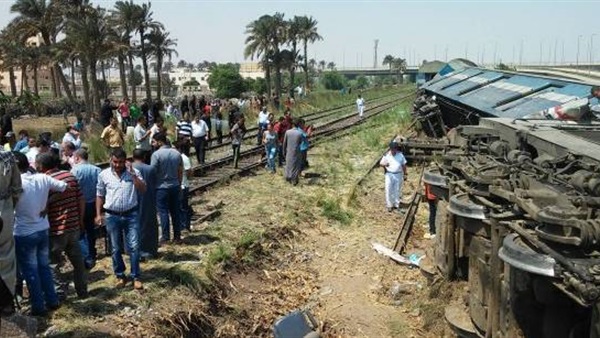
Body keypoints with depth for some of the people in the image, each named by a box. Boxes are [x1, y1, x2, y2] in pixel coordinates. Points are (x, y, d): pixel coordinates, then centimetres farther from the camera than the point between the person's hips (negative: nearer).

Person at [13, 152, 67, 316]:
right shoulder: (43, 178, -7)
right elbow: (63, 186, 5)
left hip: (24, 234, -5)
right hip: (43, 230, 5)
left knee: (30, 272, 7)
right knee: (44, 267, 17)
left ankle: (38, 307, 14)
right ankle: (52, 301, 24)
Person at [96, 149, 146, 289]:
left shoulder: (134, 172, -3)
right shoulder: (103, 174, 1)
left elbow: (143, 190, -13)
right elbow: (100, 195, 8)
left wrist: (132, 173, -19)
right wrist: (98, 214, 3)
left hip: (131, 215, -1)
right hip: (112, 216, 1)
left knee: (134, 246, -1)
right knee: (116, 249, 10)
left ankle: (136, 277, 9)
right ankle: (120, 276, 24)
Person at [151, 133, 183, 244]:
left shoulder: (156, 154, -13)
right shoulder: (177, 153, 4)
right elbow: (181, 171, 8)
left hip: (161, 187, -5)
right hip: (175, 186, 5)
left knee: (163, 212, 3)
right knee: (175, 211, 11)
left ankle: (165, 237, 7)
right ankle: (177, 236, 16)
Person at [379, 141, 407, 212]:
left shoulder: (400, 155, 1)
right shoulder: (387, 155, -4)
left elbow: (404, 165, 8)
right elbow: (380, 163, -2)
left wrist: (405, 174, 7)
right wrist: (384, 164, -25)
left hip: (398, 174, 1)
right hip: (389, 175, -1)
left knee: (397, 190, 8)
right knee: (389, 190, -1)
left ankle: (396, 205, 20)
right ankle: (389, 205, 10)